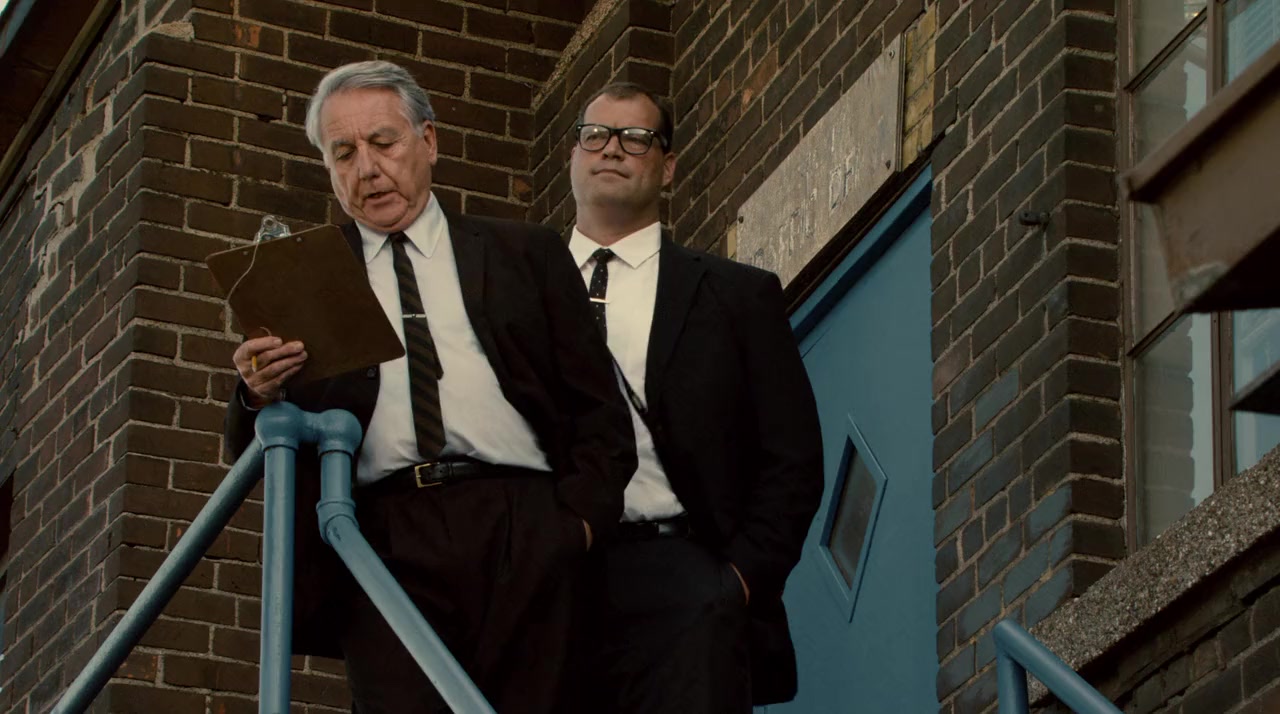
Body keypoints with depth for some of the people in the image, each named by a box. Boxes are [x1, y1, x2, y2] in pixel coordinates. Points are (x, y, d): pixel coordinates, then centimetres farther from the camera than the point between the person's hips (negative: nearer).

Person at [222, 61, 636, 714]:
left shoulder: (526, 255, 18)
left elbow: (598, 408, 14)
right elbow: (254, 449, 14)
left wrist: (582, 514, -3)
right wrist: (258, 397, -9)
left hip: (524, 535, 0)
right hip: (385, 544, 0)